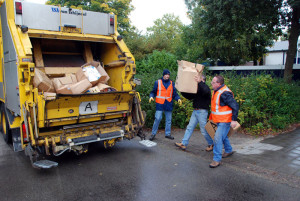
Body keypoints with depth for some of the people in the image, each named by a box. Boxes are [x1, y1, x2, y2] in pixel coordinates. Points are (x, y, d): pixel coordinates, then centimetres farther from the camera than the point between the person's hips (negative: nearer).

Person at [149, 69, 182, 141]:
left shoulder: (172, 83, 9)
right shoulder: (157, 82, 2)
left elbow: (174, 94, 9)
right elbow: (153, 92, 5)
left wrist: (178, 99, -8)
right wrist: (151, 96, -14)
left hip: (169, 104, 4)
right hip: (160, 104, -4)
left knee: (169, 120, 11)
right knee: (157, 119, -8)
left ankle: (167, 134, 24)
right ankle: (153, 133, 7)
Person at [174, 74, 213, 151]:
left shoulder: (205, 87, -9)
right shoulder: (197, 88, 15)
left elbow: (205, 91, -35)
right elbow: (189, 97, 18)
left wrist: (199, 82, -46)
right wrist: (182, 91, 7)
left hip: (202, 111, -8)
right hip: (195, 111, 8)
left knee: (204, 130, 1)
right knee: (189, 127, 7)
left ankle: (211, 144, 20)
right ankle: (183, 144, 11)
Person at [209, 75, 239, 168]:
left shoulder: (224, 93, -24)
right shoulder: (216, 91, 7)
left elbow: (235, 106, -22)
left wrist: (234, 120, -21)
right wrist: (212, 117, 22)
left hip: (224, 121, -10)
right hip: (219, 120, 10)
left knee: (218, 138, -11)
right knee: (223, 136, 24)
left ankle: (217, 159, -3)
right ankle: (228, 151, 46)